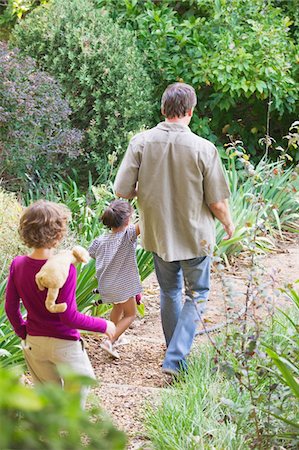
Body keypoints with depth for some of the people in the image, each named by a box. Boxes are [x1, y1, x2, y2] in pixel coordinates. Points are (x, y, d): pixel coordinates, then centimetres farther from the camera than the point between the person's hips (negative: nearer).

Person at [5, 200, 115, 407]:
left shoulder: (18, 265, -8)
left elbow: (11, 308, 0)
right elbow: (68, 315, -23)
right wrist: (103, 325, -11)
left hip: (33, 342, 5)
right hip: (64, 343, -5)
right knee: (80, 383, 16)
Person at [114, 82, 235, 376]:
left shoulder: (141, 142, -12)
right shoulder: (203, 148, -18)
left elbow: (122, 191, -10)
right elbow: (217, 202, -13)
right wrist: (228, 223, 8)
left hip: (158, 234, 3)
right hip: (195, 236, -3)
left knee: (169, 293, 21)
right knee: (196, 294, 12)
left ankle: (176, 353, 33)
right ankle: (176, 359, -1)